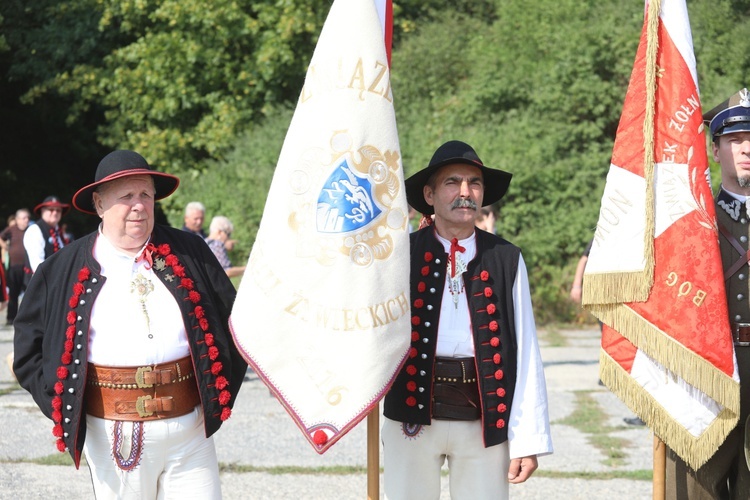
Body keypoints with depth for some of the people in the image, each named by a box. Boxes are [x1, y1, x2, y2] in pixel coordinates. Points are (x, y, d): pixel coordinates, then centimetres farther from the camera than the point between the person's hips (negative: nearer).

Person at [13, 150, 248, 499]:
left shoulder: (189, 253, 6)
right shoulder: (63, 270, 4)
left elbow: (233, 319, 13)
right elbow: (28, 350, 10)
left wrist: (220, 391, 6)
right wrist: (63, 405, 1)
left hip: (190, 432, 1)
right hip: (114, 438, -1)